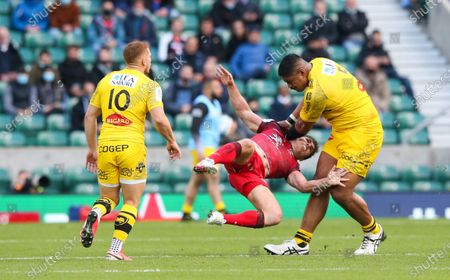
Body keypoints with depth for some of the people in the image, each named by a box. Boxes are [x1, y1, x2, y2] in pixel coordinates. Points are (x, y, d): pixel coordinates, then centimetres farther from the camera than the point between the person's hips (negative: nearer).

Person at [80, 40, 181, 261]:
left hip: (105, 146, 4)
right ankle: (116, 249, -4)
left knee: (109, 198, 17)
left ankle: (95, 214, -17)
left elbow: (89, 116, 13)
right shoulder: (149, 85, -2)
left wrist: (92, 148, 21)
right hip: (131, 146, -4)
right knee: (131, 202, 8)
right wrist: (171, 141, 5)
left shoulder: (106, 80, 12)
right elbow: (159, 120, -13)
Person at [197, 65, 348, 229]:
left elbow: (304, 186, 11)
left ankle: (223, 219, -16)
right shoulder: (274, 129, 31)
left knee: (275, 216, -23)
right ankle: (209, 161, -60)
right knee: (248, 145, -37)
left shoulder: (292, 166, 30)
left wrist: (328, 181, -7)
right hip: (241, 161, -2)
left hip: (253, 177, 2)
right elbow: (244, 112, 28)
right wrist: (230, 85, 15)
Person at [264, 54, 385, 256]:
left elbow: (302, 128, -6)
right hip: (342, 132, 10)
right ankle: (300, 243, 1)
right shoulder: (318, 63, 1)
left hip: (363, 134, -10)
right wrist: (289, 121, 21)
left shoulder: (318, 92, -25)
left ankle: (374, 232, 12)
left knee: (340, 192, -14)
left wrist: (286, 136, 13)